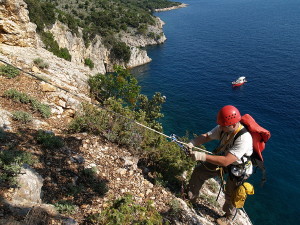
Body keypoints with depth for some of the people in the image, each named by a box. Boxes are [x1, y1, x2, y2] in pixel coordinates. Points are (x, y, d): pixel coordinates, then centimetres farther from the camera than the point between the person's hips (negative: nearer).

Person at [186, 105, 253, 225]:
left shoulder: (244, 139, -40)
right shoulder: (224, 128, -21)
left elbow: (226, 161, -43)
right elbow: (206, 136, -13)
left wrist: (203, 156, -46)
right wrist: (192, 143, -30)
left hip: (238, 169, -6)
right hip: (222, 158, 6)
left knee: (230, 196, 12)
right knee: (199, 171, 9)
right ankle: (190, 197, 33)